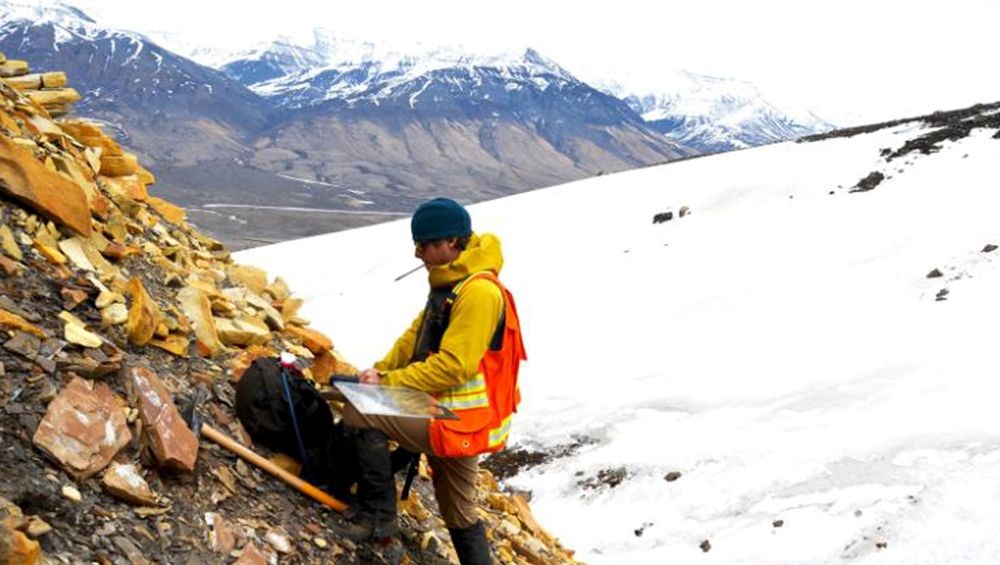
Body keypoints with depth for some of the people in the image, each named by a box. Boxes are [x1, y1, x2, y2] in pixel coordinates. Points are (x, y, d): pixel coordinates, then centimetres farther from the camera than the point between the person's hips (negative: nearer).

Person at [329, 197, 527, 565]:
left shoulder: (478, 291, -21)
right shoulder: (449, 282, 10)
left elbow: (452, 366, -25)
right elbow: (416, 335, 15)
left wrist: (389, 382, -19)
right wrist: (381, 369, -1)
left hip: (458, 422, -10)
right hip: (451, 415, 10)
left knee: (359, 414, -16)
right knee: (460, 513, 20)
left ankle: (376, 513, -4)